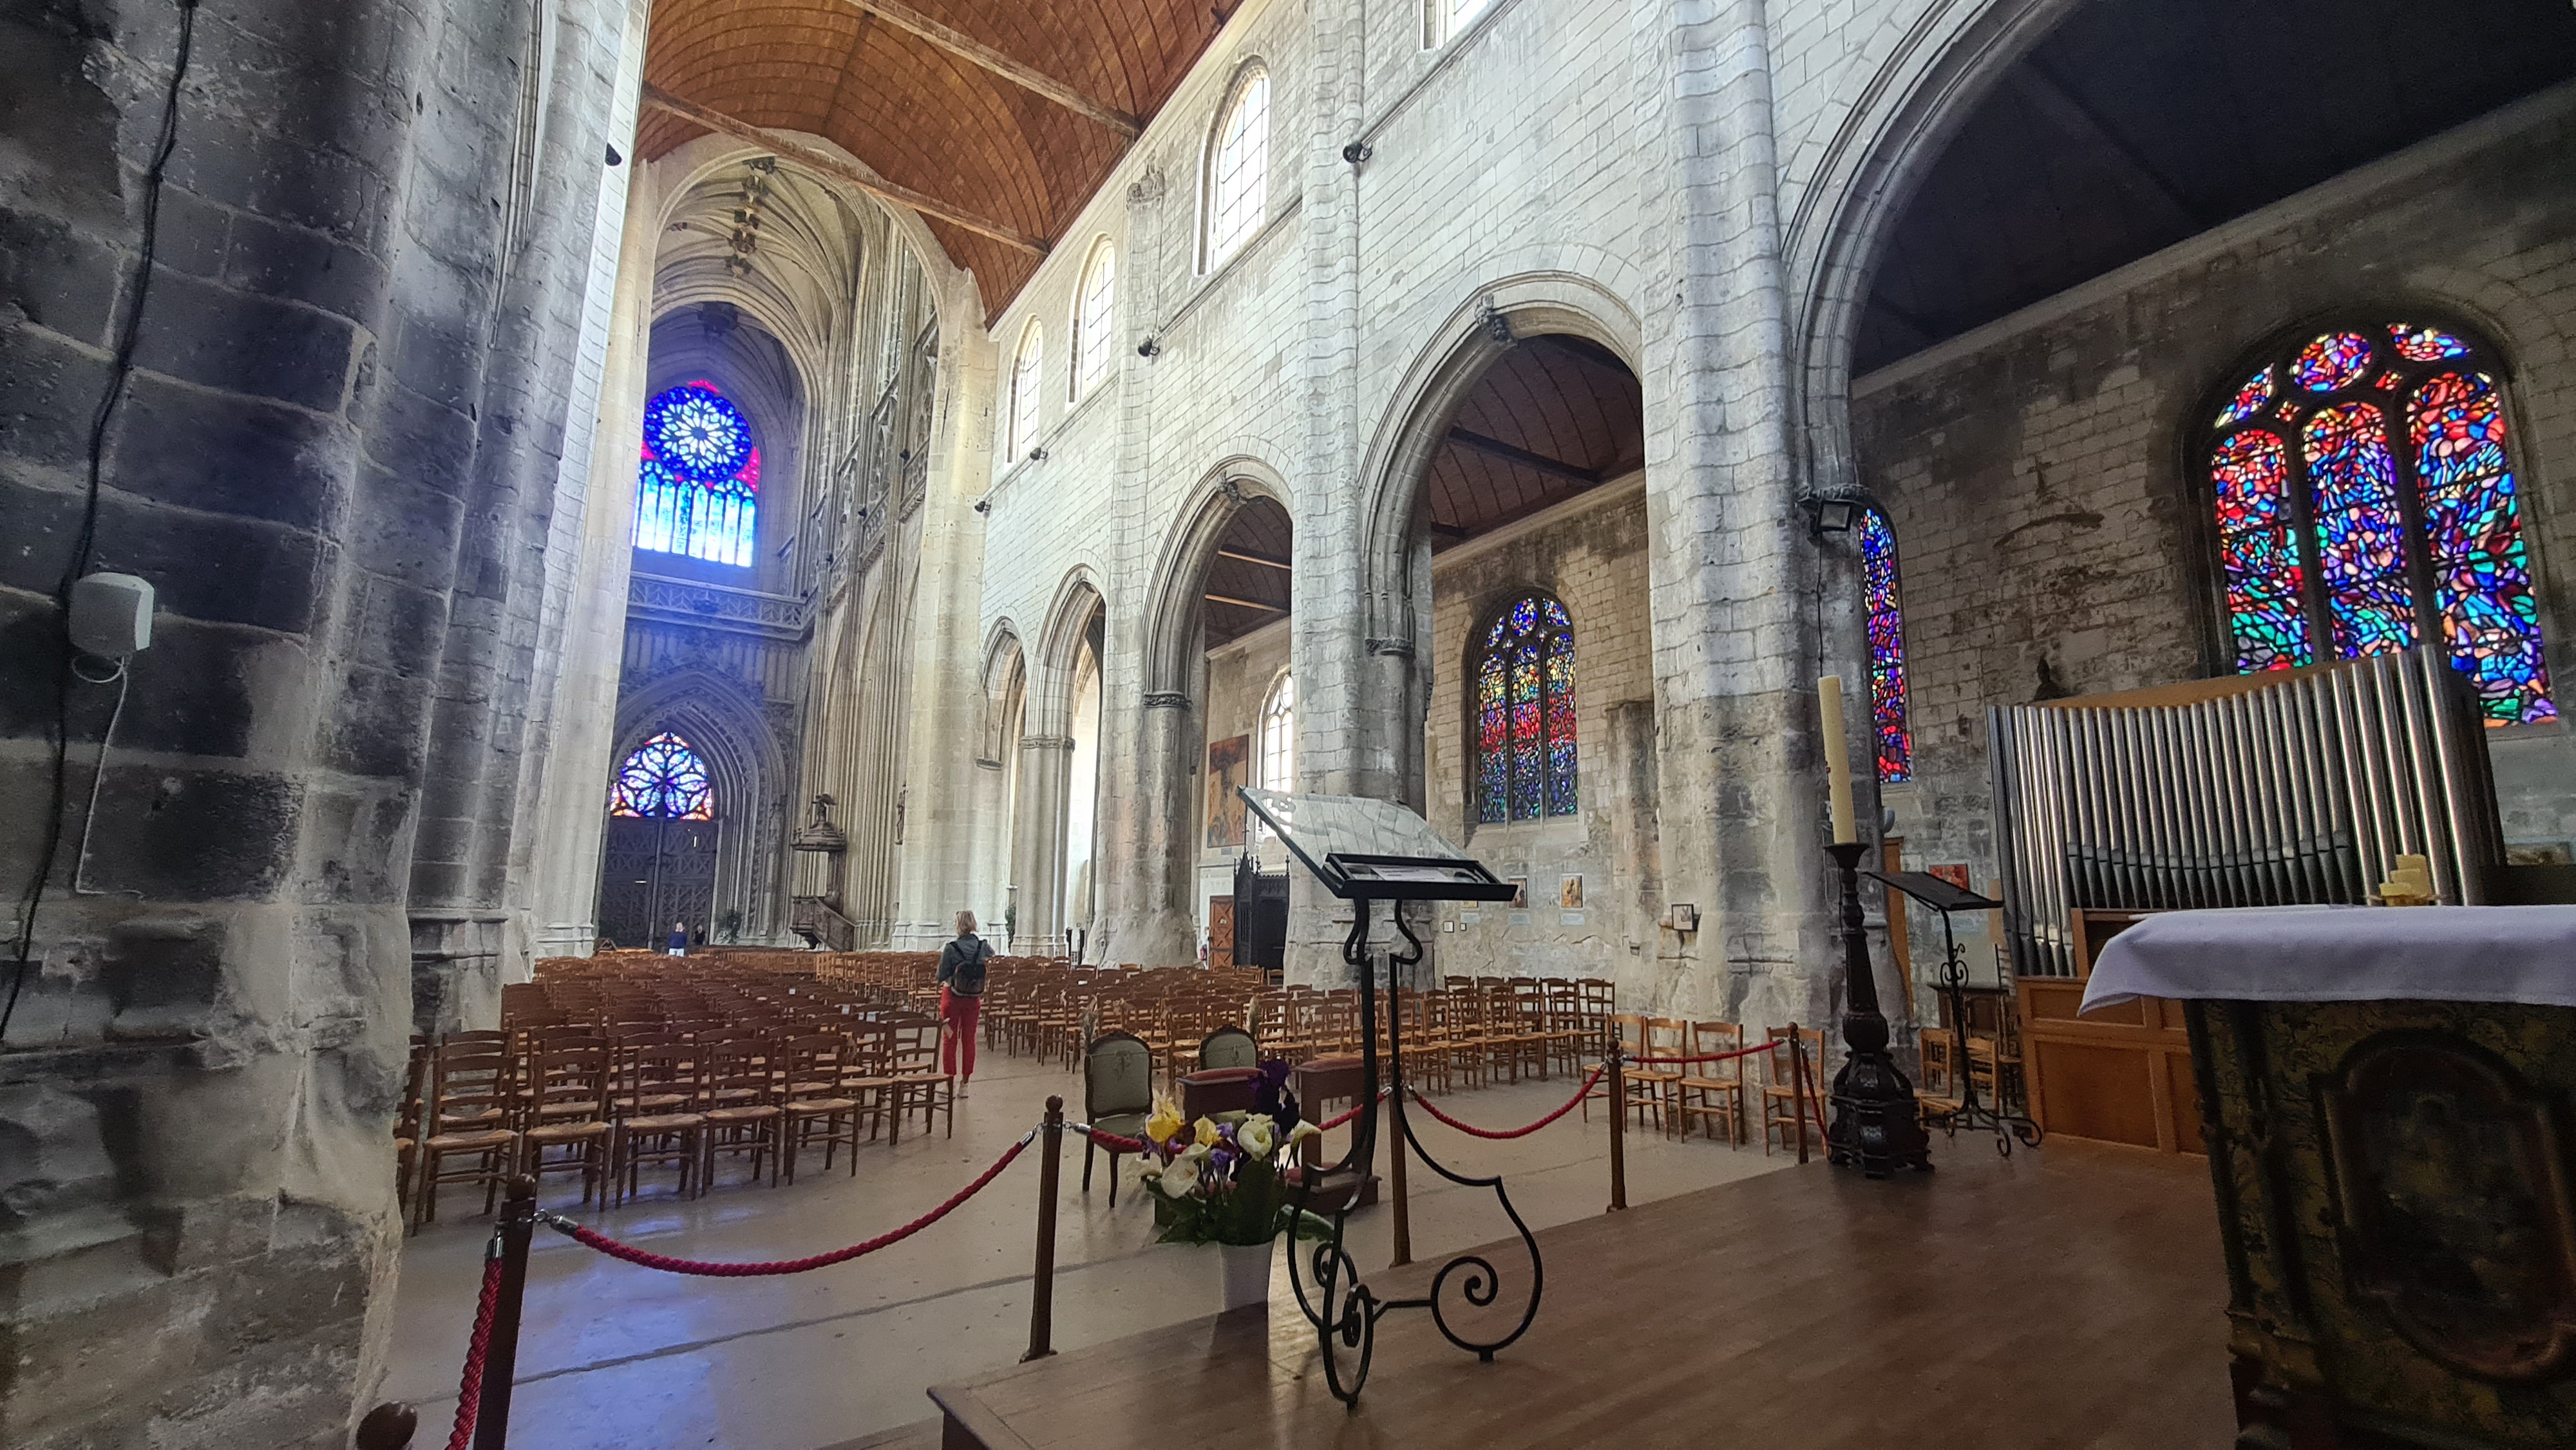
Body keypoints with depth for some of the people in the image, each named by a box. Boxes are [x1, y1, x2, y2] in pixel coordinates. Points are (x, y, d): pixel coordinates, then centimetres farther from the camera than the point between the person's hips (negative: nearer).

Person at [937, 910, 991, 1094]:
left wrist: (942, 957, 4)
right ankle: (964, 1084, 16)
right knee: (969, 1040, 10)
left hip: (952, 997, -3)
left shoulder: (951, 948, -15)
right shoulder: (982, 947, -5)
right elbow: (992, 955, 18)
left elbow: (941, 977, -10)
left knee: (949, 1040, 8)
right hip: (973, 998, 3)